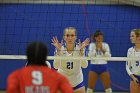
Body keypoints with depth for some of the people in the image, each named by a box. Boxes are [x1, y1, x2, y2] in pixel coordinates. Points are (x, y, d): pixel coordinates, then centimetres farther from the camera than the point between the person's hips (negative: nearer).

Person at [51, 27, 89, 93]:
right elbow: (56, 66, -28)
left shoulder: (79, 48, -13)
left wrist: (81, 50, -36)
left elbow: (84, 65, -27)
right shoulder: (60, 48, -15)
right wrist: (58, 50, -37)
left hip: (77, 82, 1)